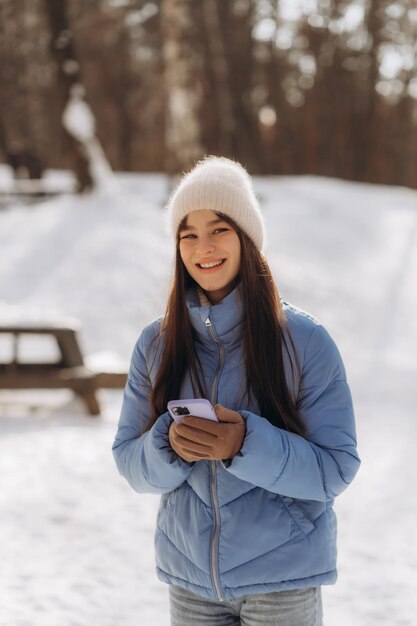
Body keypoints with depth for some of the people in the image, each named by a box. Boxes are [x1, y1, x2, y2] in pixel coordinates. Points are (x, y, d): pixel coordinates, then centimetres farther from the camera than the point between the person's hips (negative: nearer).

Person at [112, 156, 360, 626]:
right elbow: (131, 465, 1)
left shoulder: (305, 341, -9)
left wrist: (247, 444, -26)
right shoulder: (155, 344, 1)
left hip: (282, 576, -2)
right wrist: (170, 444, -20)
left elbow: (336, 468, -12)